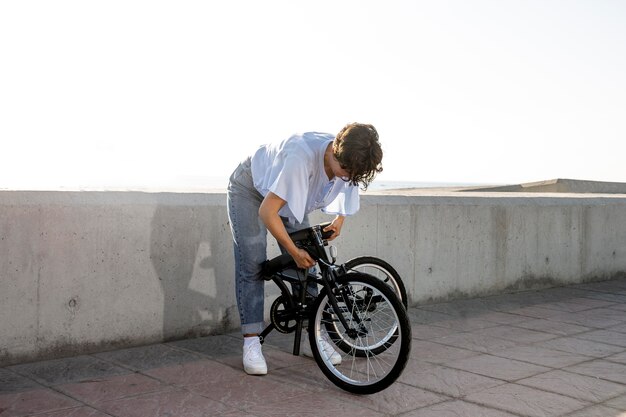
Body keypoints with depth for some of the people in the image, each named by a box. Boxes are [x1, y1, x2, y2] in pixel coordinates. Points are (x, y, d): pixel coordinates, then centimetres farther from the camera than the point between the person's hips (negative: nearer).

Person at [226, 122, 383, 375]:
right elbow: (267, 212, -38)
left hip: (289, 195, 6)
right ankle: (251, 342, -7)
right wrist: (295, 252, -30)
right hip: (251, 189, -6)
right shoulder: (302, 157, -44)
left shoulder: (348, 160, -23)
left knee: (306, 265, -1)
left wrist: (339, 219, -14)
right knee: (253, 266, -13)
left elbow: (347, 191, 4)